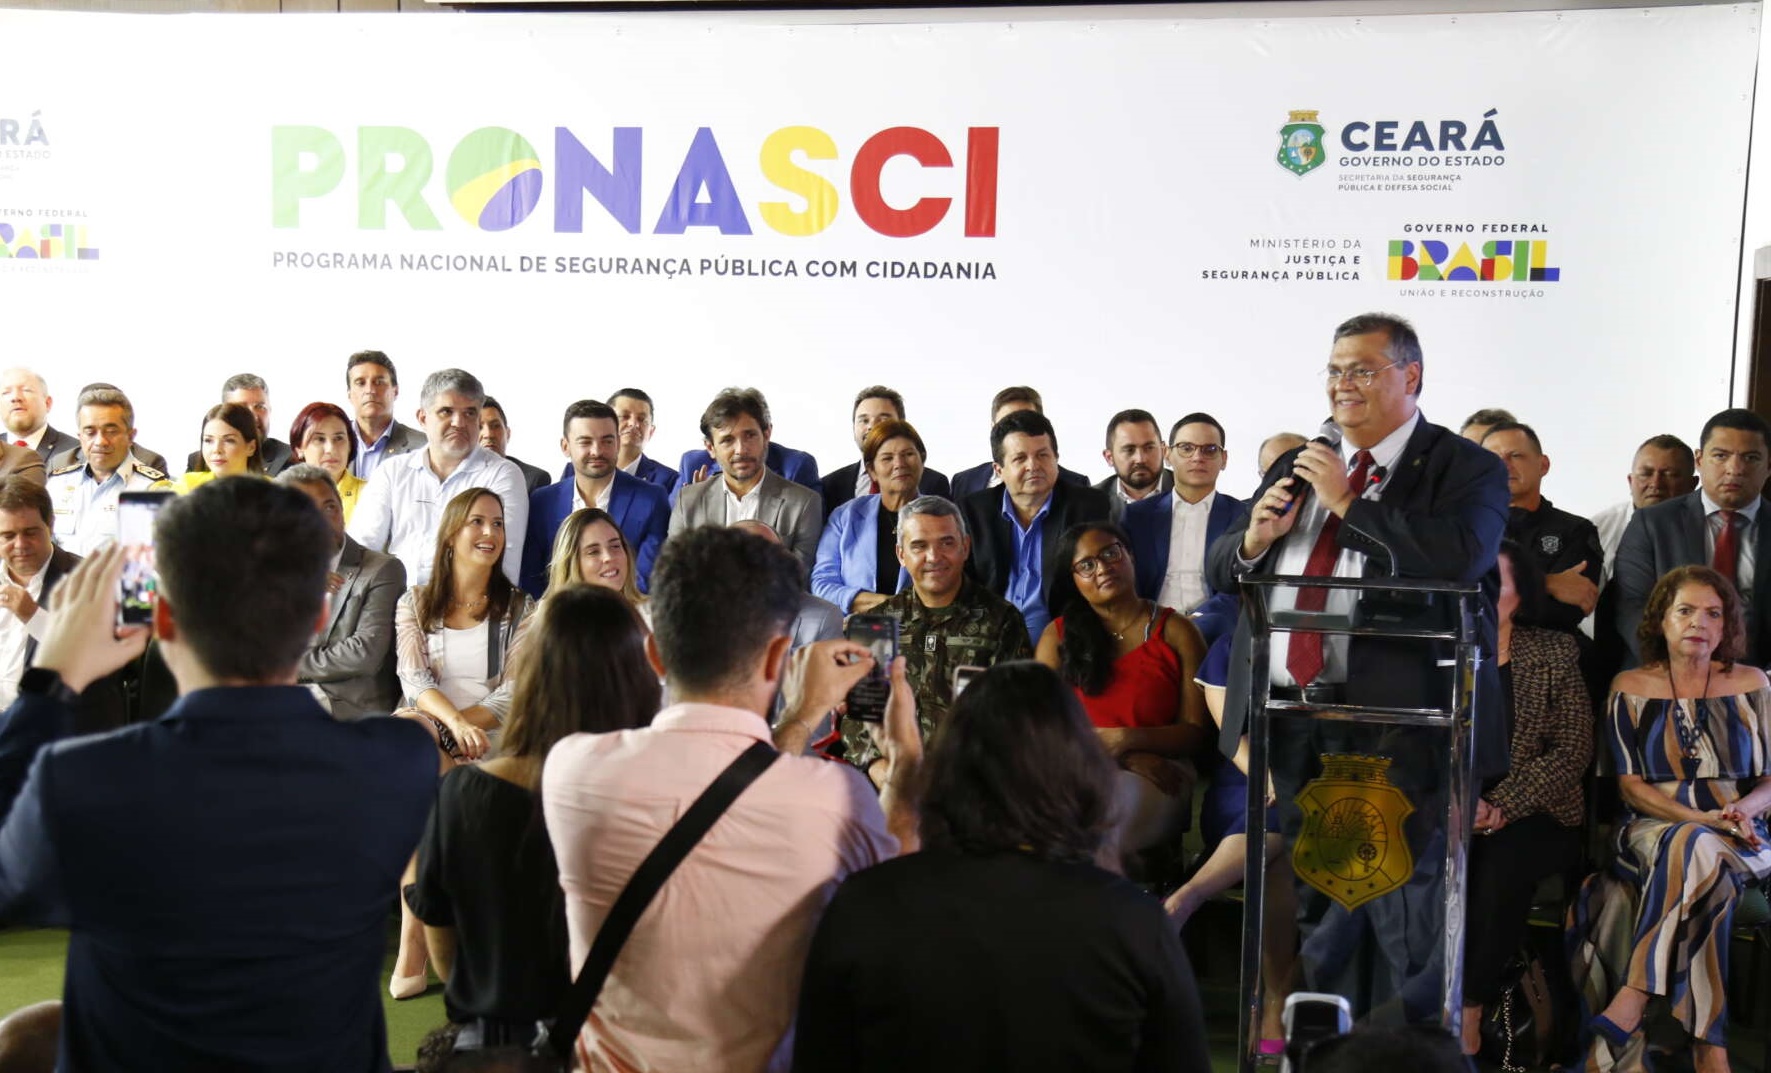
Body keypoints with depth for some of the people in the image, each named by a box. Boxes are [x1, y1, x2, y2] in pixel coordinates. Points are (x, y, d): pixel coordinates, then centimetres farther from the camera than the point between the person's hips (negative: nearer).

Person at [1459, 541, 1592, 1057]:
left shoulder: (1555, 652, 1)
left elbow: (1573, 749, -4)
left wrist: (1502, 806, -15)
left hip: (1533, 812, -1)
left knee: (1502, 862, -32)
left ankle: (1471, 1009, -15)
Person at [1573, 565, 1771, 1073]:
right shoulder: (1631, 688, 7)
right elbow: (1630, 784, 0)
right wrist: (1702, 819, -14)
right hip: (1653, 831, 0)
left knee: (1696, 854, -35)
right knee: (1695, 848, -36)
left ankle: (1629, 1005, -38)